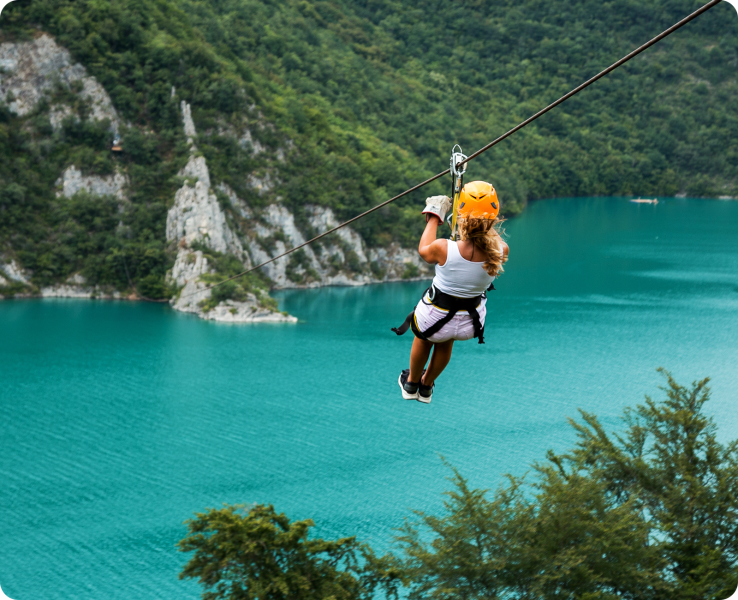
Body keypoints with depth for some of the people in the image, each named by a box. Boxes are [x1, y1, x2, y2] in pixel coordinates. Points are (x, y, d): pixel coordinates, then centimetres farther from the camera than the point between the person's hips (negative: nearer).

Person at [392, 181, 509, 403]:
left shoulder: (443, 249, -32)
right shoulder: (500, 252, -26)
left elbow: (424, 251, -5)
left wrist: (433, 218, 7)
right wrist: (486, 225, 12)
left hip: (435, 316, -2)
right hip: (470, 325, 3)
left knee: (424, 338, 36)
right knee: (445, 342, 38)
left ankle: (411, 384, 60)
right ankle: (427, 387, 60)